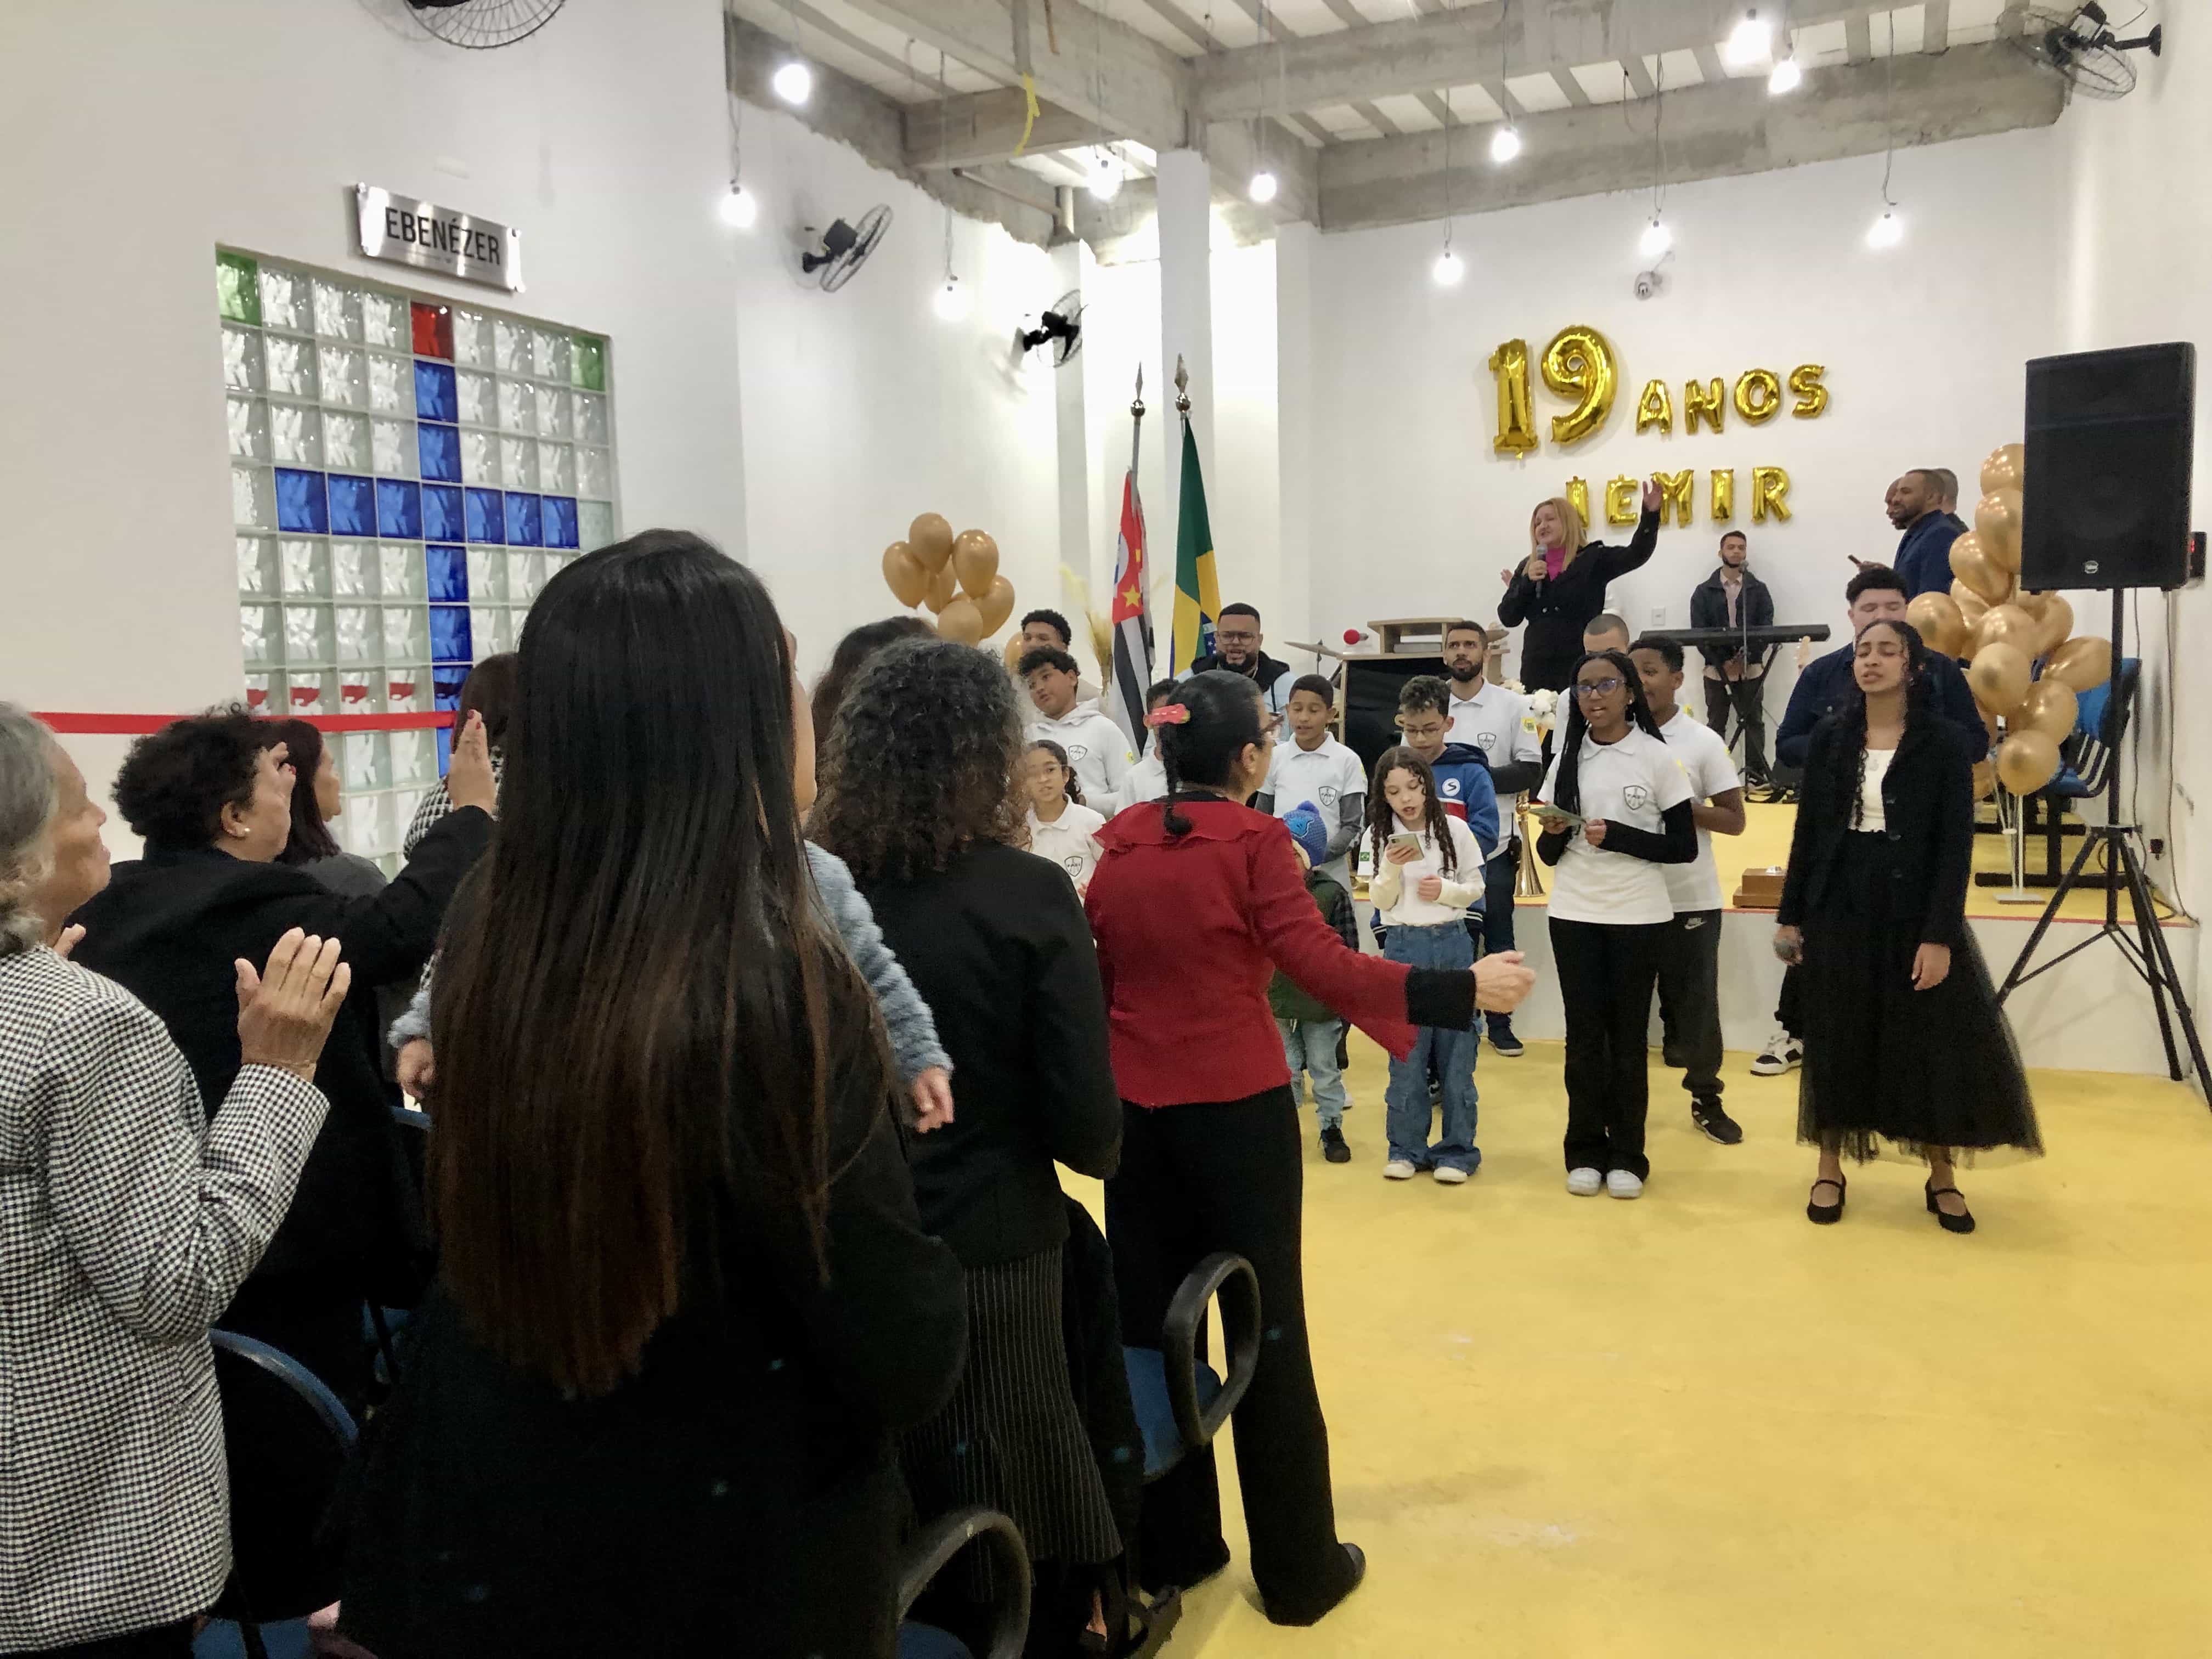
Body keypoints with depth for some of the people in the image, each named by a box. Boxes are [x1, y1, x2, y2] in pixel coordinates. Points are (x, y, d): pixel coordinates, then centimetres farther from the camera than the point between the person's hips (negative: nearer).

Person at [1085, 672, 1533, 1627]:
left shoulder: (1118, 844, 4)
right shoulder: (1254, 840, -11)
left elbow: (1095, 972, 10)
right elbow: (1319, 963, -19)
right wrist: (1458, 991, -16)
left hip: (1134, 1107, 5)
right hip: (1236, 1107, -5)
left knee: (1150, 1322, 14)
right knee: (1268, 1330, 6)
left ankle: (1170, 1547, 27)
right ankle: (1298, 1569, 17)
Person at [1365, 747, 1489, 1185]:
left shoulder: (1454, 828, -3)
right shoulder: (1380, 835, -1)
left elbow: (1475, 889, 3)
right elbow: (1381, 901, -2)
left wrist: (1445, 891, -15)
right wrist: (1392, 868, -19)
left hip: (1452, 943, 0)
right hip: (1403, 947, 1)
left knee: (1455, 1047, 5)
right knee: (1405, 1049, 6)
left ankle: (1457, 1150, 14)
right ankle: (1406, 1148, 17)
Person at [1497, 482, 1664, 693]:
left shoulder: (1593, 558, 4)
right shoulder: (1527, 567, 13)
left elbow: (1637, 554, -10)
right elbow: (1508, 618, 8)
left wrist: (1651, 514, -23)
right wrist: (1527, 582, -7)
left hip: (1582, 664, -3)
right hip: (1537, 666, 3)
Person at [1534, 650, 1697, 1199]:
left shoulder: (1656, 757, -3)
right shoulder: (1567, 759, 6)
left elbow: (1684, 846, -5)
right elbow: (1549, 854, 8)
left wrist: (1617, 836, -16)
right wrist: (1554, 831, -14)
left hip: (1638, 917, -2)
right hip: (1574, 914, 3)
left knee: (1628, 1036, 4)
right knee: (1584, 1034, 5)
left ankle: (1626, 1156, 13)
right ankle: (1586, 1152, 14)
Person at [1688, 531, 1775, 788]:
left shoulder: (1759, 589, 7)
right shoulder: (1704, 591, 4)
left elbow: (1766, 629, -1)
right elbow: (1699, 632, -3)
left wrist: (1747, 657, -16)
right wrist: (1722, 663, -14)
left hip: (1751, 668, 1)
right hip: (1717, 668, -1)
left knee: (1754, 721, 4)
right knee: (1716, 724, 4)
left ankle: (1756, 773, 10)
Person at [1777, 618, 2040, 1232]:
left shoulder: (1944, 741, -5)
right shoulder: (1830, 737, 3)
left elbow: (1956, 844, -8)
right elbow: (1808, 830, 6)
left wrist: (1940, 934, -15)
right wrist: (1790, 914, 3)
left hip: (1914, 910, -2)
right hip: (1838, 909, 2)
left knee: (1933, 1042, 4)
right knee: (1836, 1041, 8)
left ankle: (1941, 1178, 20)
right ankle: (1830, 1169, 20)